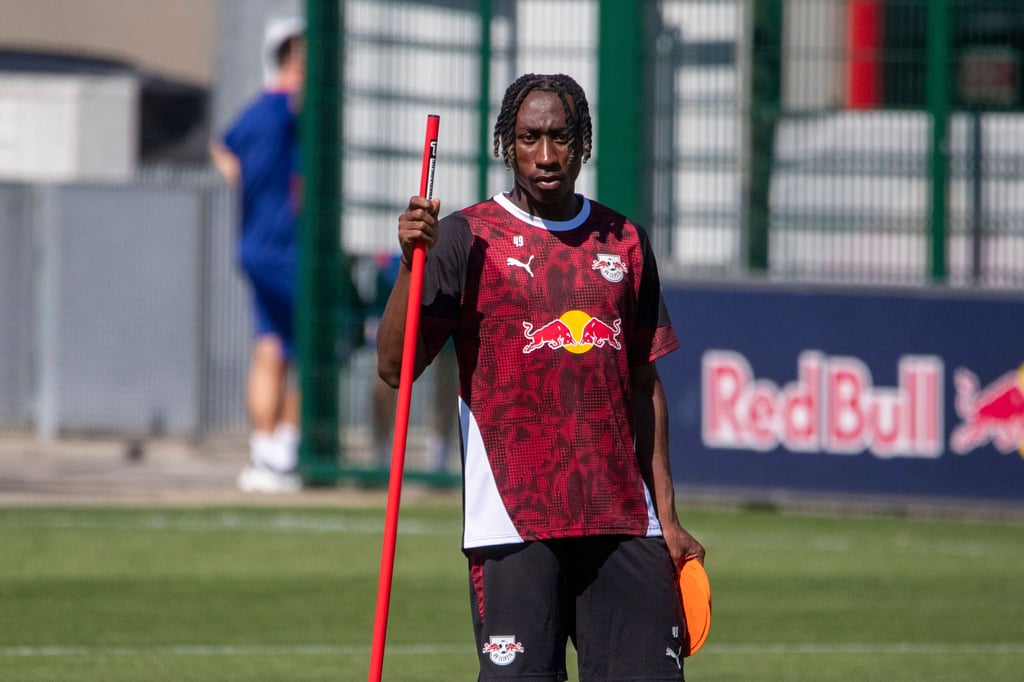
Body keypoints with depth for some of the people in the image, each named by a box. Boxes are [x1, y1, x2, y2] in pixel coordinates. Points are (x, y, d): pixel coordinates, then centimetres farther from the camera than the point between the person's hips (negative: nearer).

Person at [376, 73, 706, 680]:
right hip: (514, 519, -4)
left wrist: (667, 518, 14)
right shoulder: (466, 238, 2)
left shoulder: (625, 241, 14)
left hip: (622, 521, 4)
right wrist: (413, 263, -19)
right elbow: (395, 367, -5)